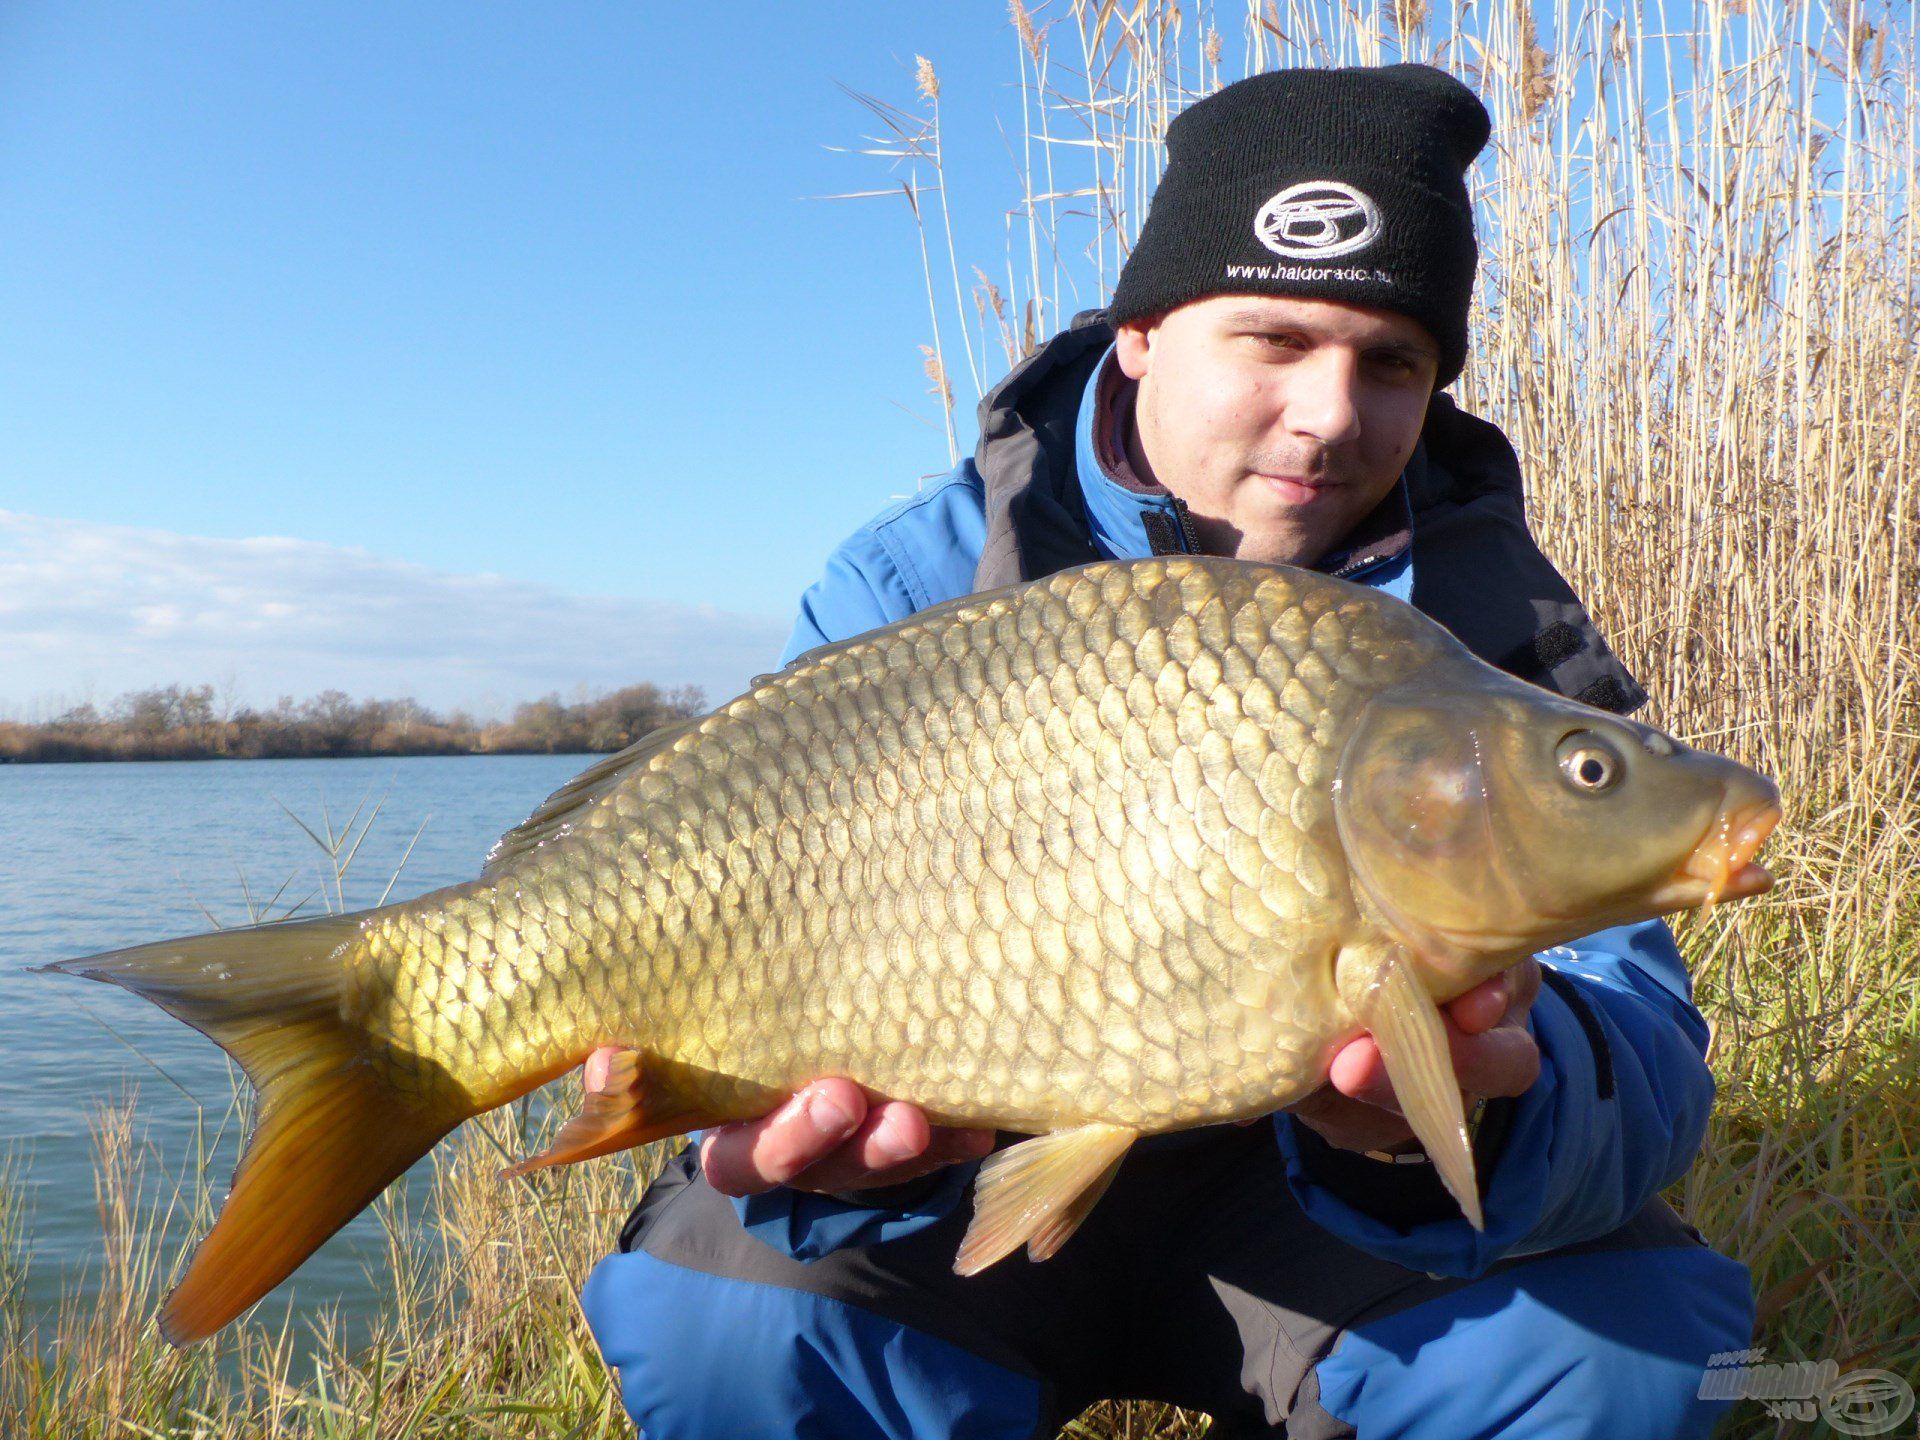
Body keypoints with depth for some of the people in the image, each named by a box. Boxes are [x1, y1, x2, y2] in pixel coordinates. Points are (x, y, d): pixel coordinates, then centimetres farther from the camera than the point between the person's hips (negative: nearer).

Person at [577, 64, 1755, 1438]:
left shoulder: (1495, 627, -9)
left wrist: (1465, 1112, -43)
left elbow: (1639, 1048, -18)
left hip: (1302, 1208, 2)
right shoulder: (916, 588, -11)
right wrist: (842, 1131, -39)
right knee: (733, 1330, -27)